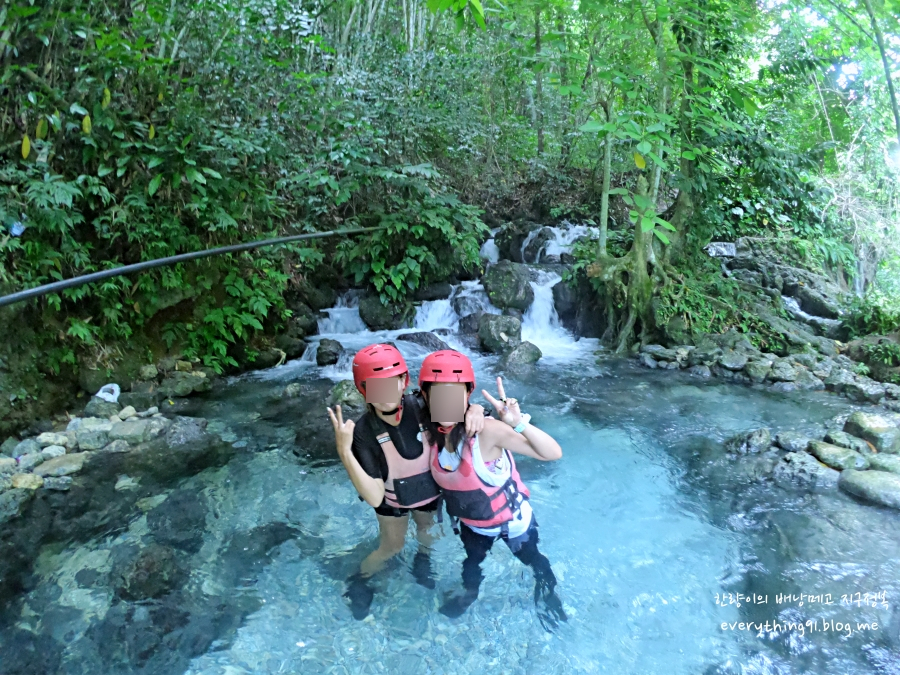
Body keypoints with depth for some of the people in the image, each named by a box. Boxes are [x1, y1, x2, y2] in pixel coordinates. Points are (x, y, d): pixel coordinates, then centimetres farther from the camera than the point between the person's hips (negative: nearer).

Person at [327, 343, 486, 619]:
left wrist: (476, 409, -41)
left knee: (428, 538, 27)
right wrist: (344, 451, -48)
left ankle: (422, 561, 62)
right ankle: (358, 582, 48)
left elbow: (461, 405, -17)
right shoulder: (363, 431, -34)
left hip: (429, 491, 2)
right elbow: (374, 498, -39)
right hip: (391, 498, -2)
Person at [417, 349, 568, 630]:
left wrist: (519, 423, -55)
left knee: (532, 560, 28)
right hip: (472, 523, 3)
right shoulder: (431, 432, -24)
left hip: (513, 519, -3)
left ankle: (546, 593, 60)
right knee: (471, 562, 32)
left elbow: (553, 453, -41)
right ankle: (469, 592, 65)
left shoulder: (486, 430, -40)